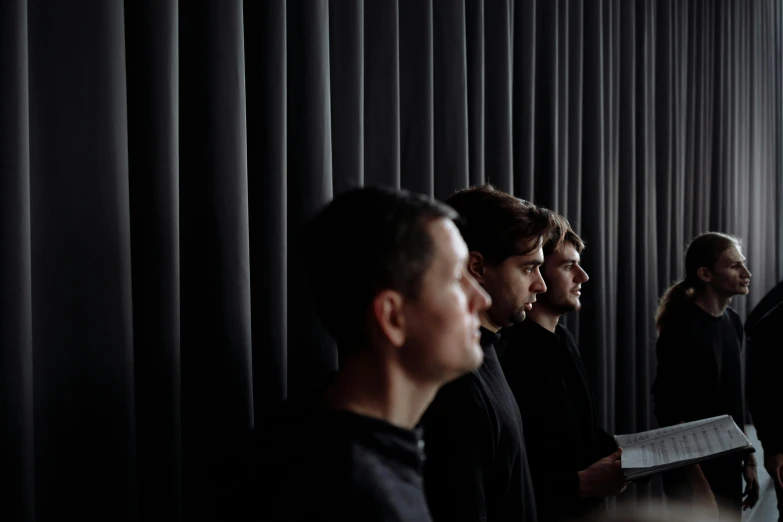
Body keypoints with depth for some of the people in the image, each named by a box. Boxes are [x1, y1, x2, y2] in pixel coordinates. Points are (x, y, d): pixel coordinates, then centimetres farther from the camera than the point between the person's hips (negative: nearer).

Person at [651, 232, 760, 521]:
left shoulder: (732, 320, 6)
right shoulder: (682, 328, -16)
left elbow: (732, 399, 12)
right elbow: (672, 413, -18)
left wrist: (748, 459, 11)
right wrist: (698, 485, -19)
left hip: (728, 466, 7)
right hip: (693, 471, -7)